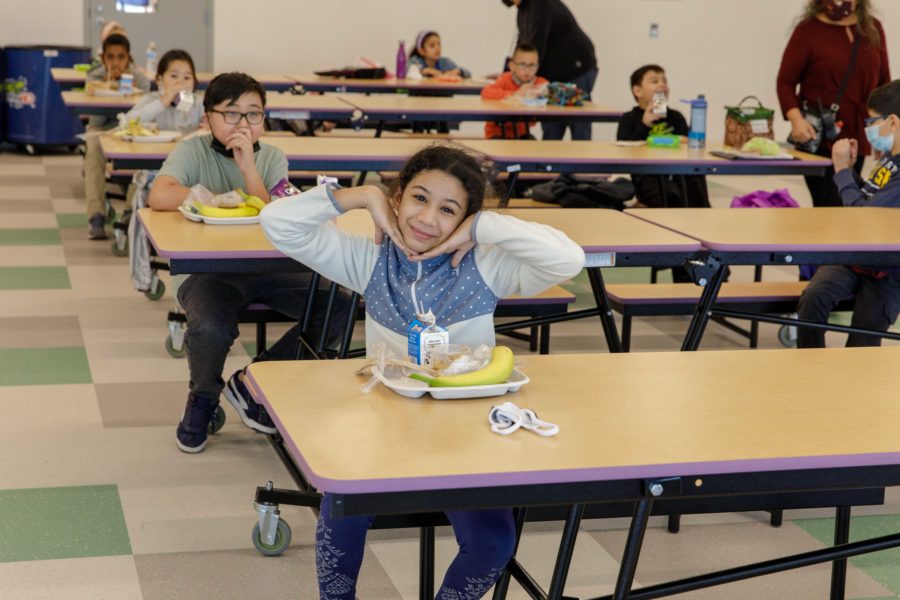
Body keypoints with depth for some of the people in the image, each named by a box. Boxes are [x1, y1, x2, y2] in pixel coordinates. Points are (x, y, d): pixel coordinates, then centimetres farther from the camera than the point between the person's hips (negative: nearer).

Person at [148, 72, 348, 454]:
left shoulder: (272, 159, 7)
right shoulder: (192, 152, -1)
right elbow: (159, 197, -20)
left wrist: (248, 168, -18)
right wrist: (220, 200, -16)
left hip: (267, 268, 4)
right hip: (207, 270, -4)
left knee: (338, 308, -16)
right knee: (211, 328, -36)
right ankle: (203, 397, 3)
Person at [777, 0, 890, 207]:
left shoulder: (872, 29, 7)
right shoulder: (808, 30, -6)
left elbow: (883, 81, 14)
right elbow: (785, 81, -5)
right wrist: (796, 119, -21)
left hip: (856, 138, 5)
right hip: (818, 138, -5)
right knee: (831, 206, -12)